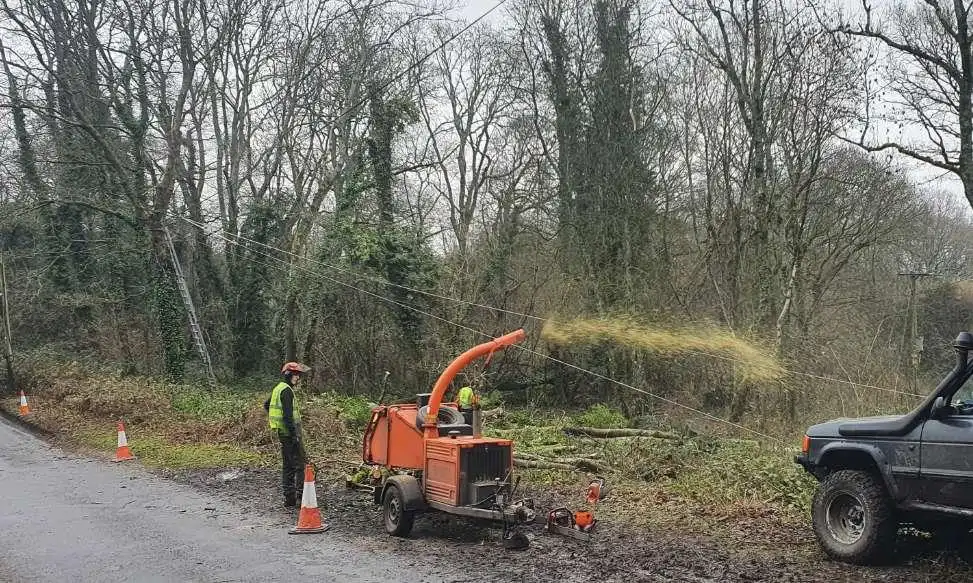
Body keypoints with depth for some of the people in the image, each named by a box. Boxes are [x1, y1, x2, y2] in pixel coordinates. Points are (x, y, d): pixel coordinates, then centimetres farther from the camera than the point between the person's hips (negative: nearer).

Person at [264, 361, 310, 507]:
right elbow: (288, 415, -23)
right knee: (301, 464, -7)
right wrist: (295, 435, -23)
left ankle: (289, 498, 17)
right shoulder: (287, 390, -17)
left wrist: (275, 420, 27)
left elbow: (266, 404, 29)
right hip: (290, 432, -10)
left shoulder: (278, 388, 14)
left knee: (287, 465, 13)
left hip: (282, 433, 10)